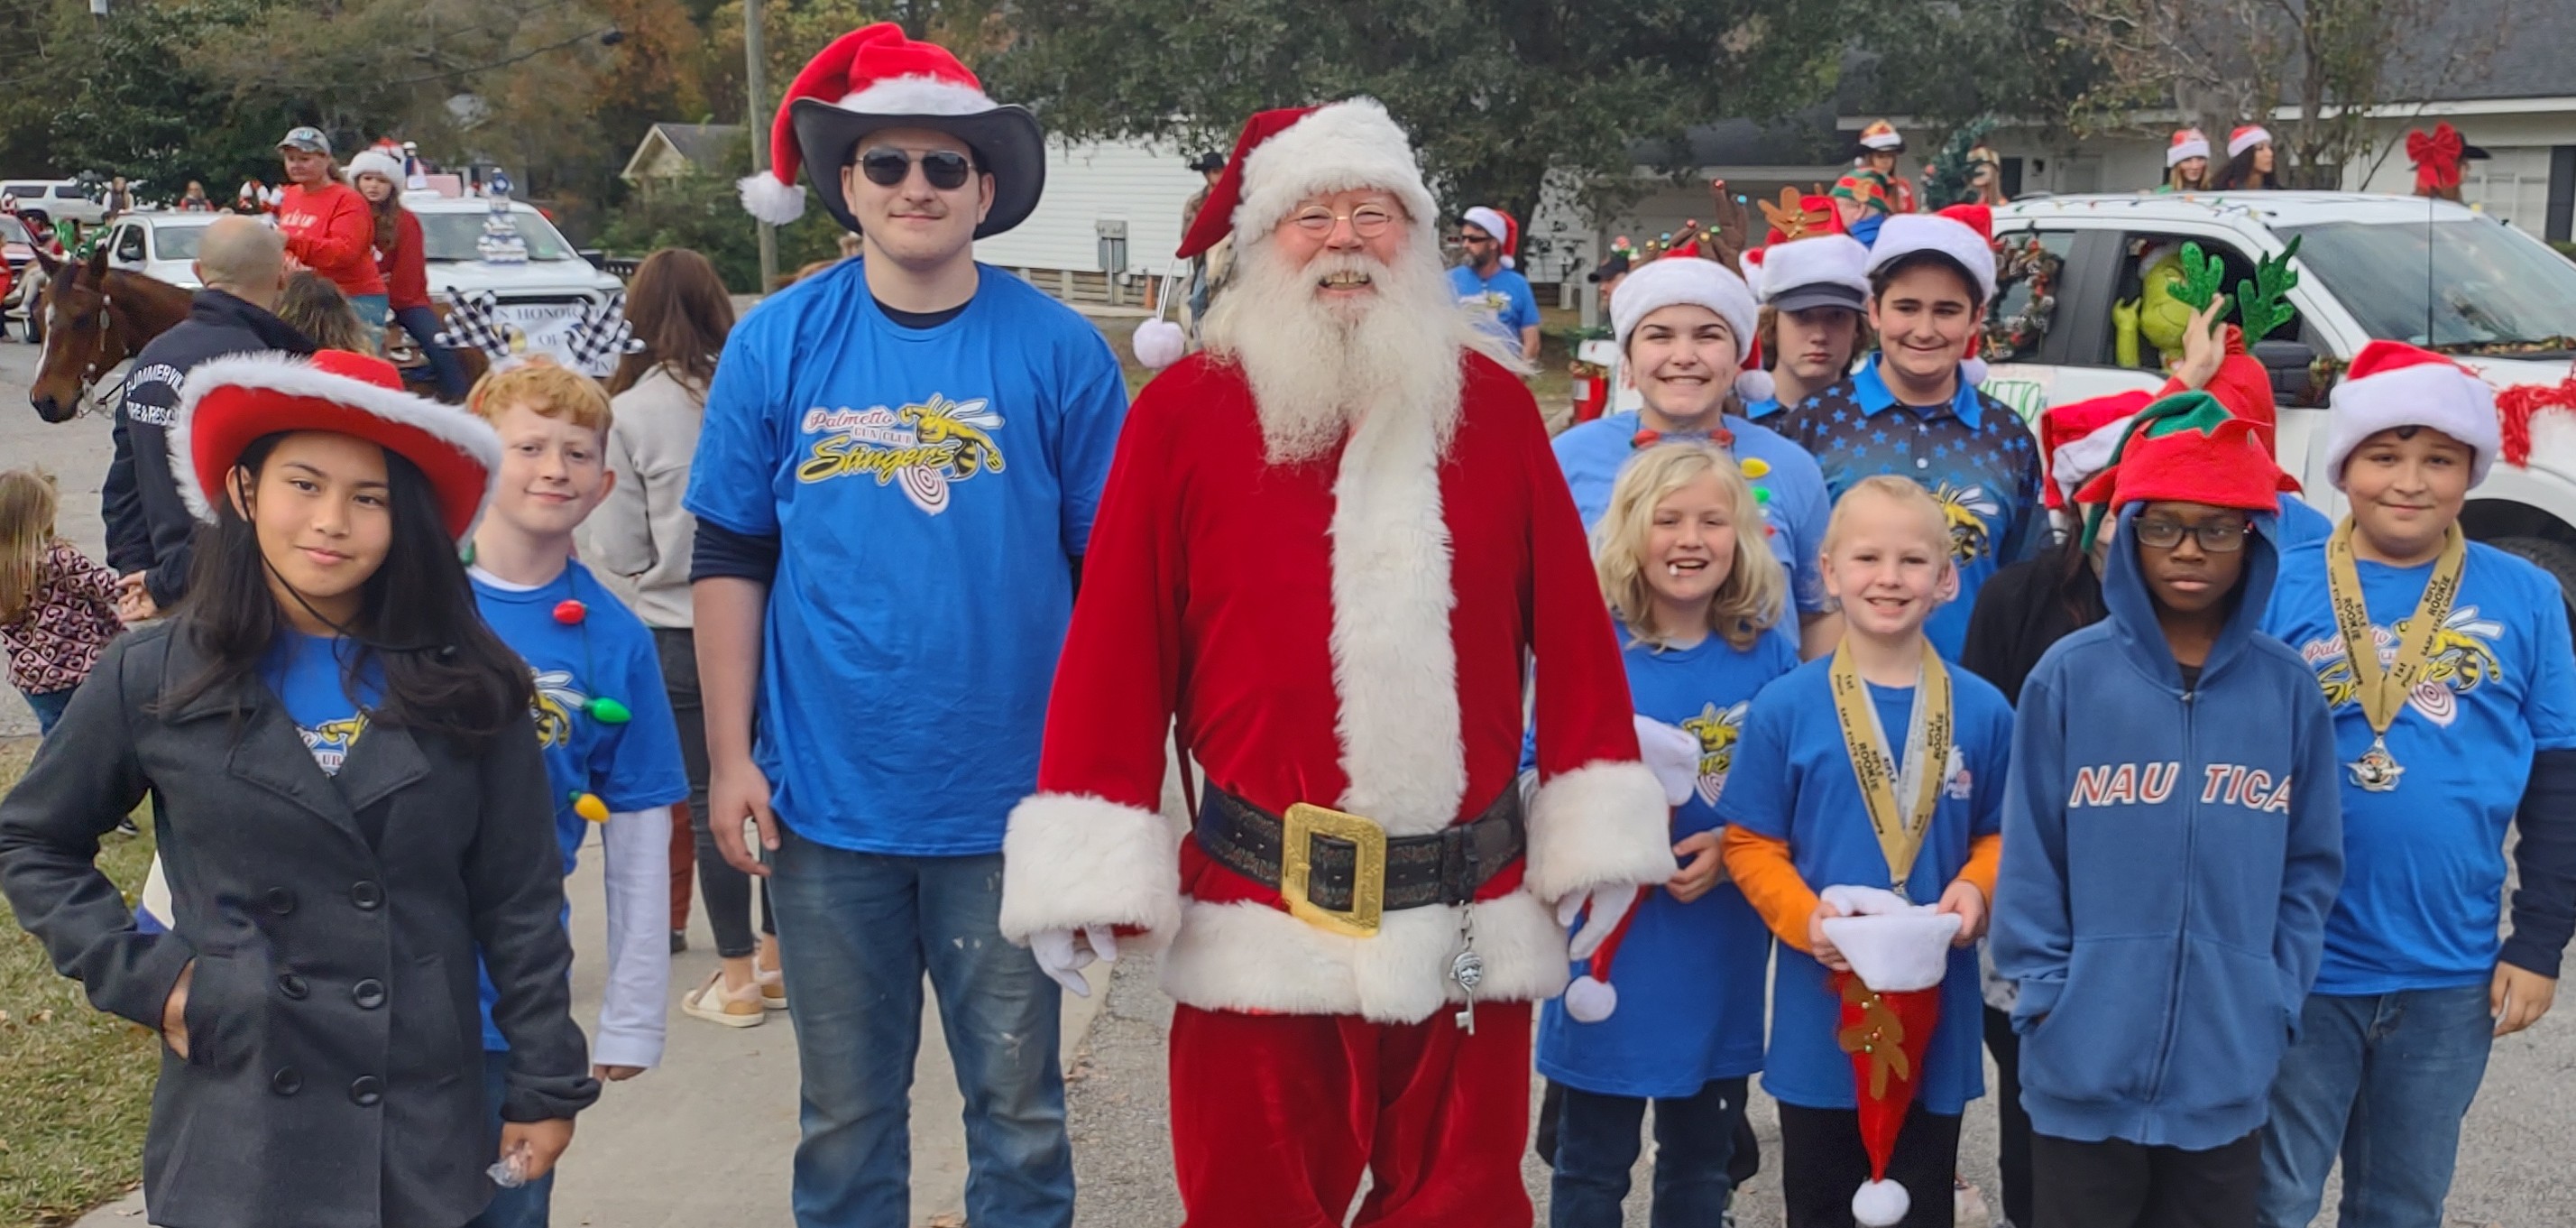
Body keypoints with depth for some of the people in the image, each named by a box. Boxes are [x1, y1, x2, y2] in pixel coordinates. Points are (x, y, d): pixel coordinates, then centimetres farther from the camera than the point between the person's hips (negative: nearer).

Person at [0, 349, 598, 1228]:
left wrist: (548, 1086, 1)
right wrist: (137, 977, -1)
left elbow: (520, 905, 0)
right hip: (235, 1136, 0)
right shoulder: (153, 679, -3)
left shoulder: (467, 685, -3)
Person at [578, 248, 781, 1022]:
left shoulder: (634, 410, -11)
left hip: (681, 632, -3)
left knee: (711, 805, 6)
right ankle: (779, 961, 25)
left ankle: (738, 980, 14)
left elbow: (616, 548, -6)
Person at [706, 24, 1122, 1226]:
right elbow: (729, 562, 5)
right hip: (825, 804, 1)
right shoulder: (776, 344, 1)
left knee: (1018, 1104, 11)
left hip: (1008, 807, -1)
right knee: (844, 1112, 15)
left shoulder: (1059, 350, -3)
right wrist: (730, 756, 0)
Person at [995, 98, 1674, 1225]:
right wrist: (1088, 865, -7)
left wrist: (1599, 826, 3)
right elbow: (1120, 642, -4)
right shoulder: (1185, 410, -2)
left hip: (1471, 918, 2)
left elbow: (1567, 624, 5)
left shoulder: (1492, 402, 5)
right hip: (1261, 920, -2)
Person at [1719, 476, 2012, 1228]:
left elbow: (2000, 835, 8)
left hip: (1938, 1004, 1)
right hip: (1819, 1004, -1)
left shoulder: (1983, 711, -2)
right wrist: (1804, 917, -18)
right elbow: (1749, 844, -3)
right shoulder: (1784, 708, -8)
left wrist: (1976, 889, -12)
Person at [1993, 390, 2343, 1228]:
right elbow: (2029, 856, -3)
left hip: (2228, 1070, 2)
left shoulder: (2287, 687, 0)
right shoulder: (2069, 676, -6)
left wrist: (2273, 997, -1)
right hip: (2084, 1065, -2)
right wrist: (2047, 994, -7)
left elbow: (2312, 864, 6)